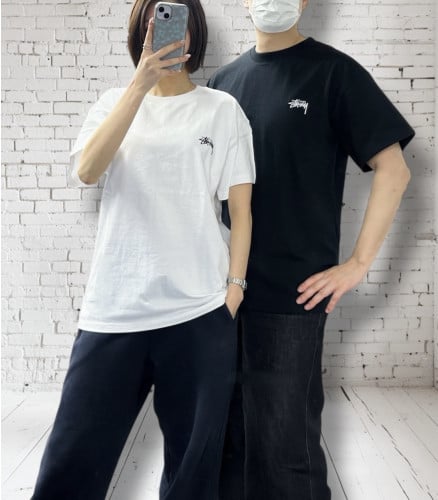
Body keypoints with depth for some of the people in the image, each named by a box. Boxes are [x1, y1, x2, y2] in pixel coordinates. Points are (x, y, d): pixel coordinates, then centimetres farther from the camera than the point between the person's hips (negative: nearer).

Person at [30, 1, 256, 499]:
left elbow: (240, 206, 6)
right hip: (113, 309, 2)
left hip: (200, 311, -1)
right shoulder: (115, 102, 13)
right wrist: (141, 83, -12)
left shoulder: (223, 109, 8)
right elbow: (86, 171, -7)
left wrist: (235, 284, -2)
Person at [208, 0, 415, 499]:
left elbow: (393, 168, -5)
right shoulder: (224, 80, 12)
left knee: (284, 440, 2)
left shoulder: (333, 72, -2)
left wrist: (358, 263, -11)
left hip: (291, 292, -4)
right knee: (226, 432, 12)